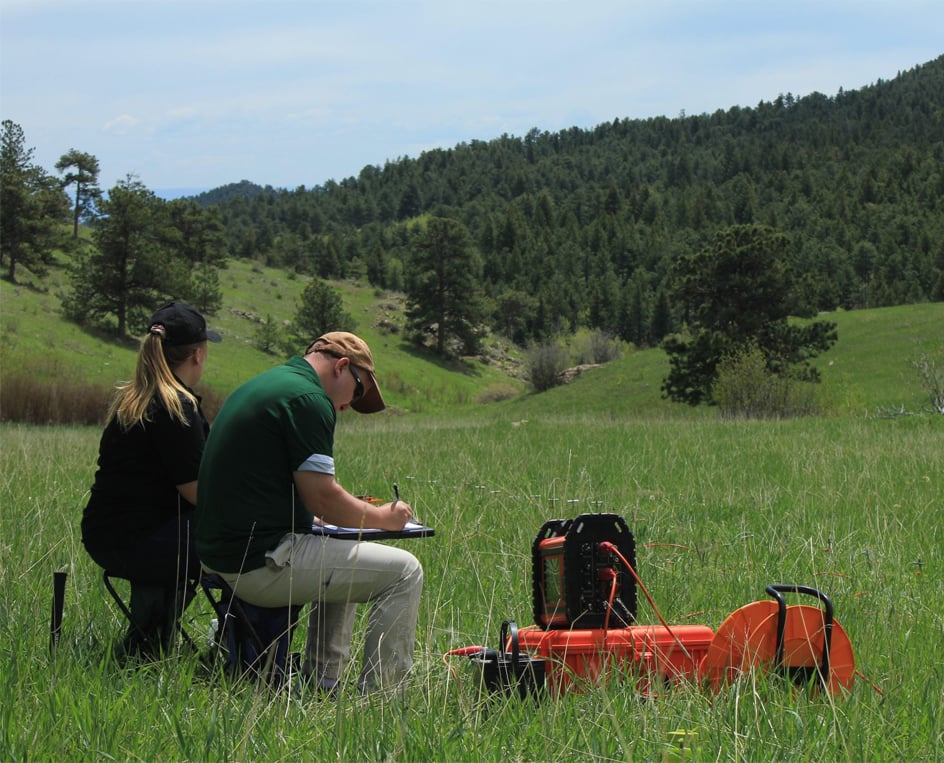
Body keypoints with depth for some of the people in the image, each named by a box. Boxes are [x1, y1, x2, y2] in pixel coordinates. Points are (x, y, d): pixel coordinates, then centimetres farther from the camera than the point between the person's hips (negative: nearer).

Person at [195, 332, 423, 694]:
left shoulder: (262, 384, 18)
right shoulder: (307, 398, -13)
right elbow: (322, 497, -17)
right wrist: (383, 518, 0)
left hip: (223, 553, 10)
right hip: (262, 563, -10)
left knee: (344, 556, 33)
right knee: (403, 572, -4)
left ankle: (322, 687, 28)